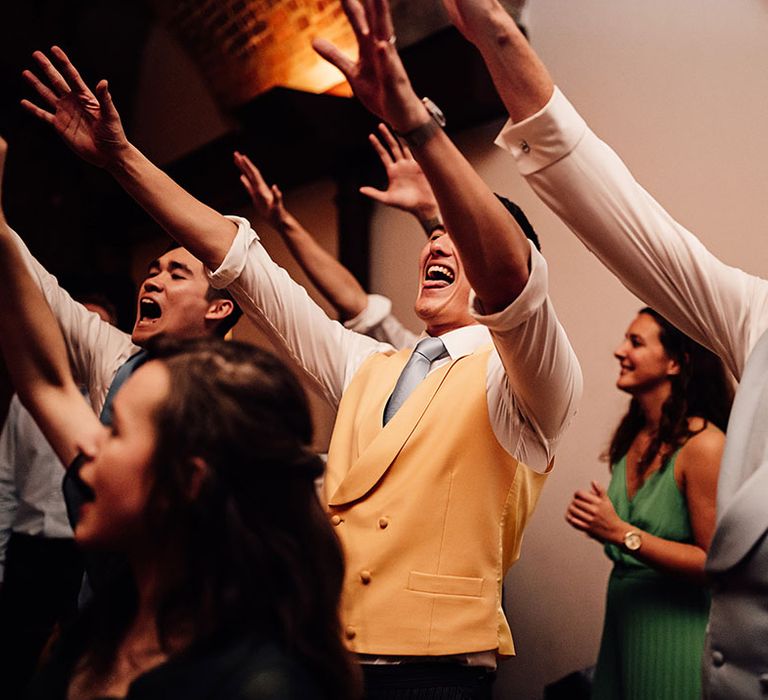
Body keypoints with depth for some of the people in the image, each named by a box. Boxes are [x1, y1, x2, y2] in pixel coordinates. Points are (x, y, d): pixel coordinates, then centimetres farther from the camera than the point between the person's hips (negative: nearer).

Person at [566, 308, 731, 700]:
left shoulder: (704, 444, -18)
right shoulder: (632, 437, 4)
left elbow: (716, 564, -19)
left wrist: (620, 532, -23)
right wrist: (597, 524, -1)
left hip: (675, 631, -7)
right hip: (622, 619, 7)